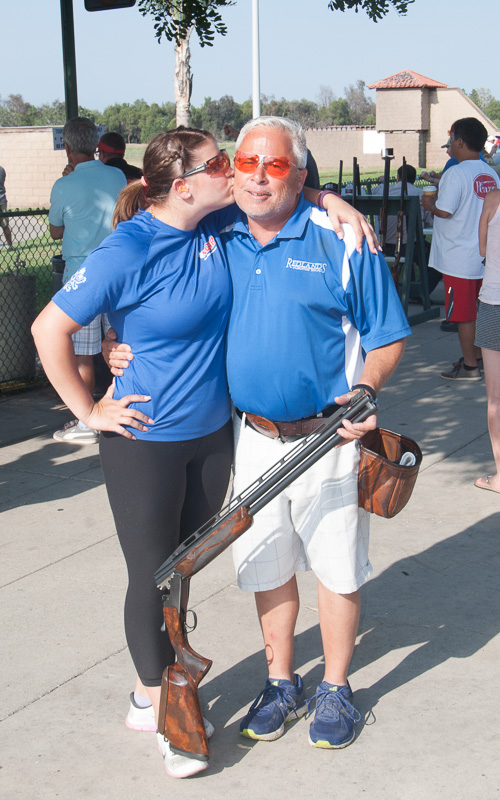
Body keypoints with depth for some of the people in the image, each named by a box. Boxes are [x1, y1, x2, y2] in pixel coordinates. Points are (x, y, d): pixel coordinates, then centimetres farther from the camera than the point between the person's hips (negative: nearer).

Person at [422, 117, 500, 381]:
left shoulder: (455, 174, -16)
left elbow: (444, 211, -22)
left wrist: (429, 204, -1)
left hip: (458, 258, -8)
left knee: (463, 313, 0)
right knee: (479, 310, 18)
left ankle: (469, 367, 6)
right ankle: (477, 356, 28)